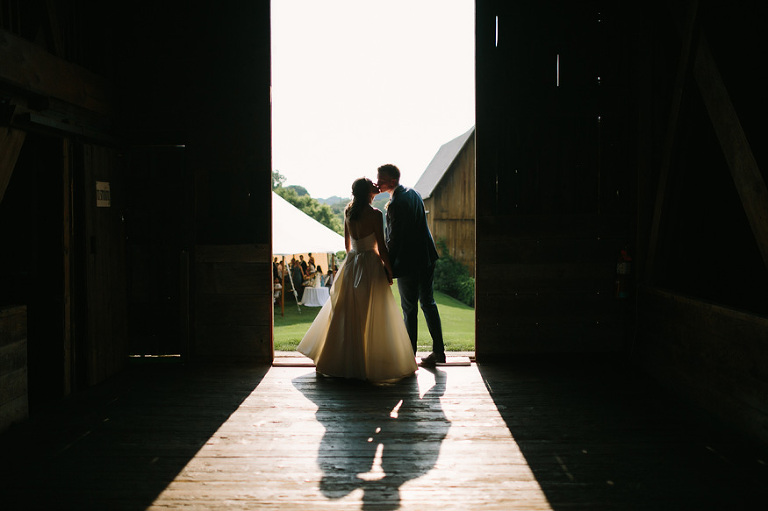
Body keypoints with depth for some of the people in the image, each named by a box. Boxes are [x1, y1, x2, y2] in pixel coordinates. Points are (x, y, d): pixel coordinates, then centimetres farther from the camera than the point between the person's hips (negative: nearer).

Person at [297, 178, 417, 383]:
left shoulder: (348, 212, 6)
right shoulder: (374, 214, -12)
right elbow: (381, 246, -12)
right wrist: (389, 269, -2)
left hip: (351, 264, 6)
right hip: (370, 265, -6)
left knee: (346, 314, 13)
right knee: (371, 317, 1)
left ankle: (343, 359, 22)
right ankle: (370, 362, 5)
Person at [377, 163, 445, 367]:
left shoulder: (395, 205, -22)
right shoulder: (412, 193, 6)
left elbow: (393, 240, -22)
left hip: (408, 262, -8)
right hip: (427, 257, 8)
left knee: (409, 309, 3)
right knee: (428, 302, 16)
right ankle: (438, 351, 22)